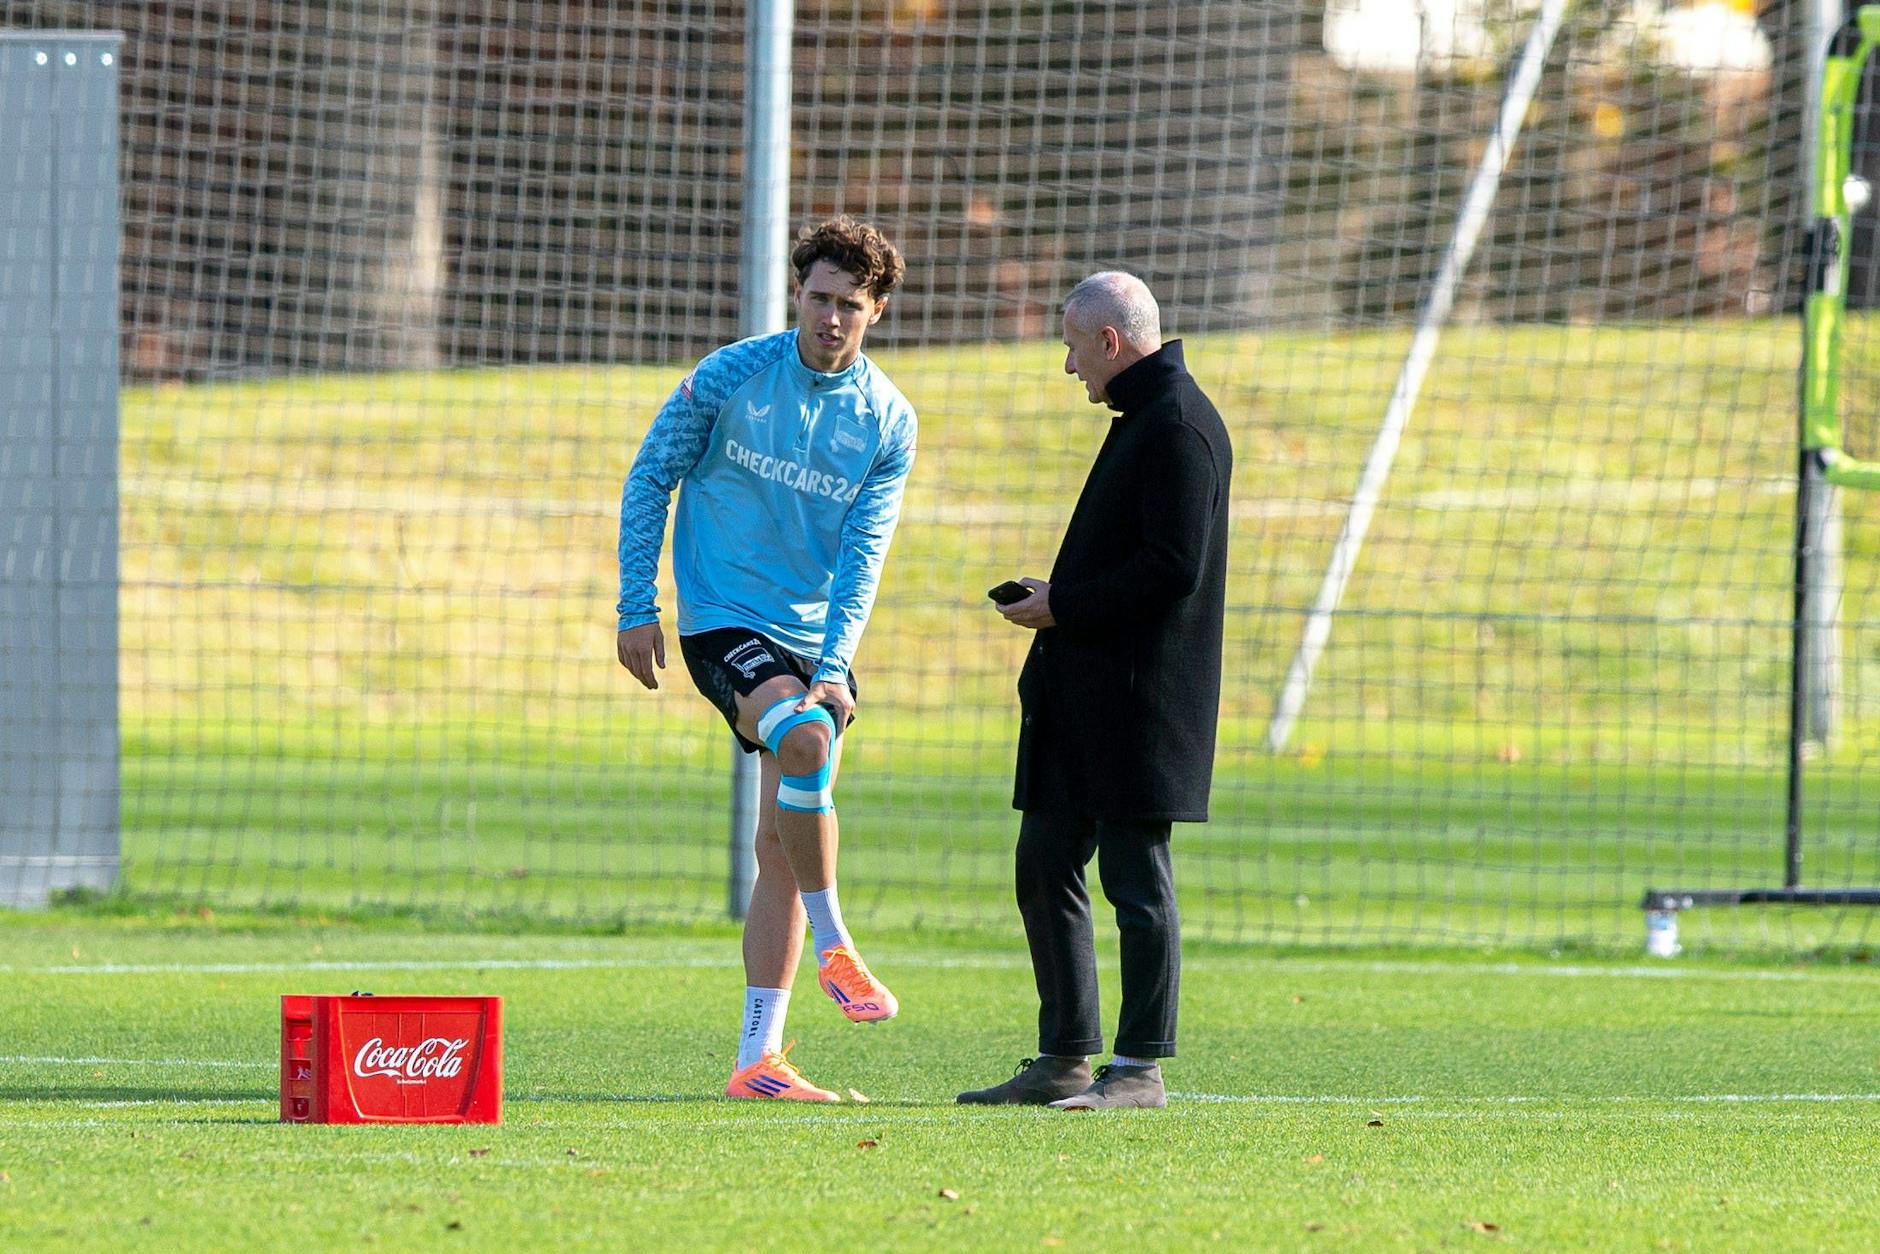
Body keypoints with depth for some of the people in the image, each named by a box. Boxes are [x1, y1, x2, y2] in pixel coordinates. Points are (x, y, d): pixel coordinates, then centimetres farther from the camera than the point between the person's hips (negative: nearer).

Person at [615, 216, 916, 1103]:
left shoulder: (889, 422, 1)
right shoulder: (729, 378, -6)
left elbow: (863, 554, -5)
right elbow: (648, 481, 2)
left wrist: (835, 666, -17)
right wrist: (636, 610, -2)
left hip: (819, 639, 4)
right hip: (724, 621, -4)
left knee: (783, 844, 4)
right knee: (805, 737, -32)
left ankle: (758, 1057, 8)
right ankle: (833, 947, -20)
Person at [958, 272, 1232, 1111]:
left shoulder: (1176, 426, -14)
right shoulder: (1144, 417, 19)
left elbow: (1172, 569, -21)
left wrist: (1064, 606, -14)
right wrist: (1057, 595, 11)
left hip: (1139, 695, -11)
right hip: (1083, 695, 11)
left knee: (1135, 880, -6)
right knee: (1044, 868, 11)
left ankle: (1139, 1069, -2)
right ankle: (1063, 1063, 16)